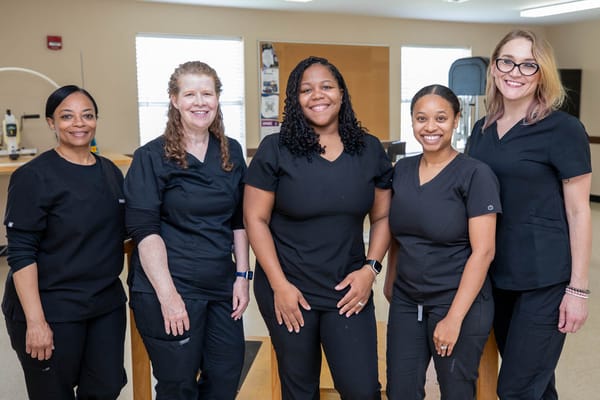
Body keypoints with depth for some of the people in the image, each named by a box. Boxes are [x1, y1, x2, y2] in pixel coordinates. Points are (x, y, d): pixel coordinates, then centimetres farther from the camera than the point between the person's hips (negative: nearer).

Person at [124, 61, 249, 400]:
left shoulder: (232, 152, 7)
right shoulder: (152, 157, -6)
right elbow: (145, 231, -12)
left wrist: (242, 276, 5)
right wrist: (168, 294, -19)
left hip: (222, 288, 5)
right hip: (169, 289, -4)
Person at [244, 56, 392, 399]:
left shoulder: (371, 150, 2)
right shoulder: (275, 150, -7)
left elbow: (383, 217, 7)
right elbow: (255, 219, -6)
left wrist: (371, 268, -6)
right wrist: (279, 284, -11)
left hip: (348, 291, 2)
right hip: (287, 291, -1)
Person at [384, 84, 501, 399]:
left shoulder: (475, 174, -12)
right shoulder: (402, 169, 3)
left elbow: (483, 251, -15)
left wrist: (455, 317, -17)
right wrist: (390, 281, 14)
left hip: (458, 304, -4)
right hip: (406, 302, 5)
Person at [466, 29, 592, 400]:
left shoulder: (563, 129, -10)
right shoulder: (482, 129, 6)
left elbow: (578, 212, -10)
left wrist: (578, 288, -11)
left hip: (545, 279, -5)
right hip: (496, 274, 6)